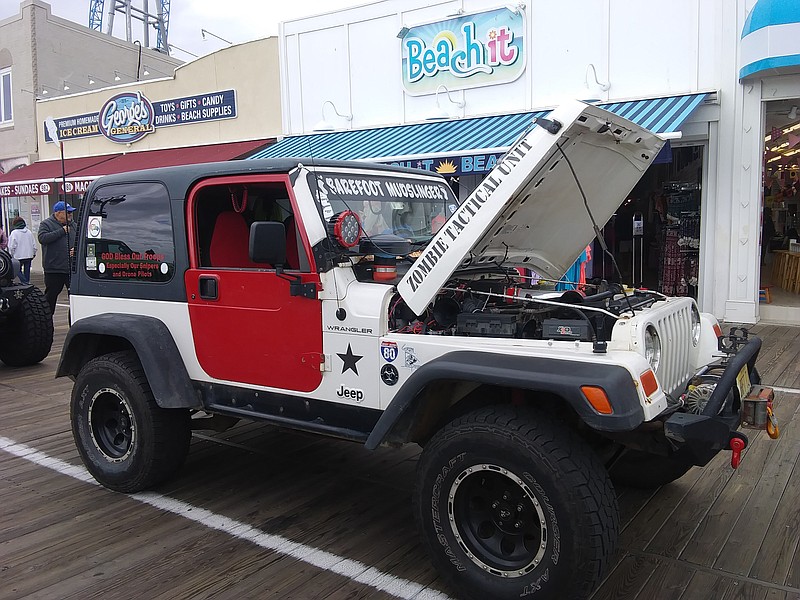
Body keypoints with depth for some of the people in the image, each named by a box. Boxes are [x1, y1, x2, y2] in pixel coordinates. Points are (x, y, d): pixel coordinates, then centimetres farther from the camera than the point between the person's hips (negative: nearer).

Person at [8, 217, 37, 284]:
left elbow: (12, 247, -11)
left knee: (18, 271, 5)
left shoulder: (14, 233, -10)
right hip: (29, 255, 5)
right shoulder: (29, 232, 5)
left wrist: (11, 255, 0)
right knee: (27, 271, 12)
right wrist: (34, 253, 18)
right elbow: (34, 244, 9)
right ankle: (27, 283, 16)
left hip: (19, 256, -5)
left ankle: (25, 283, -10)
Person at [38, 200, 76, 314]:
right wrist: (62, 231, -18)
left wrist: (76, 249, -2)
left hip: (72, 269, 4)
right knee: (50, 295, 5)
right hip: (53, 269, -4)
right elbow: (42, 238, -19)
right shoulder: (46, 224, -2)